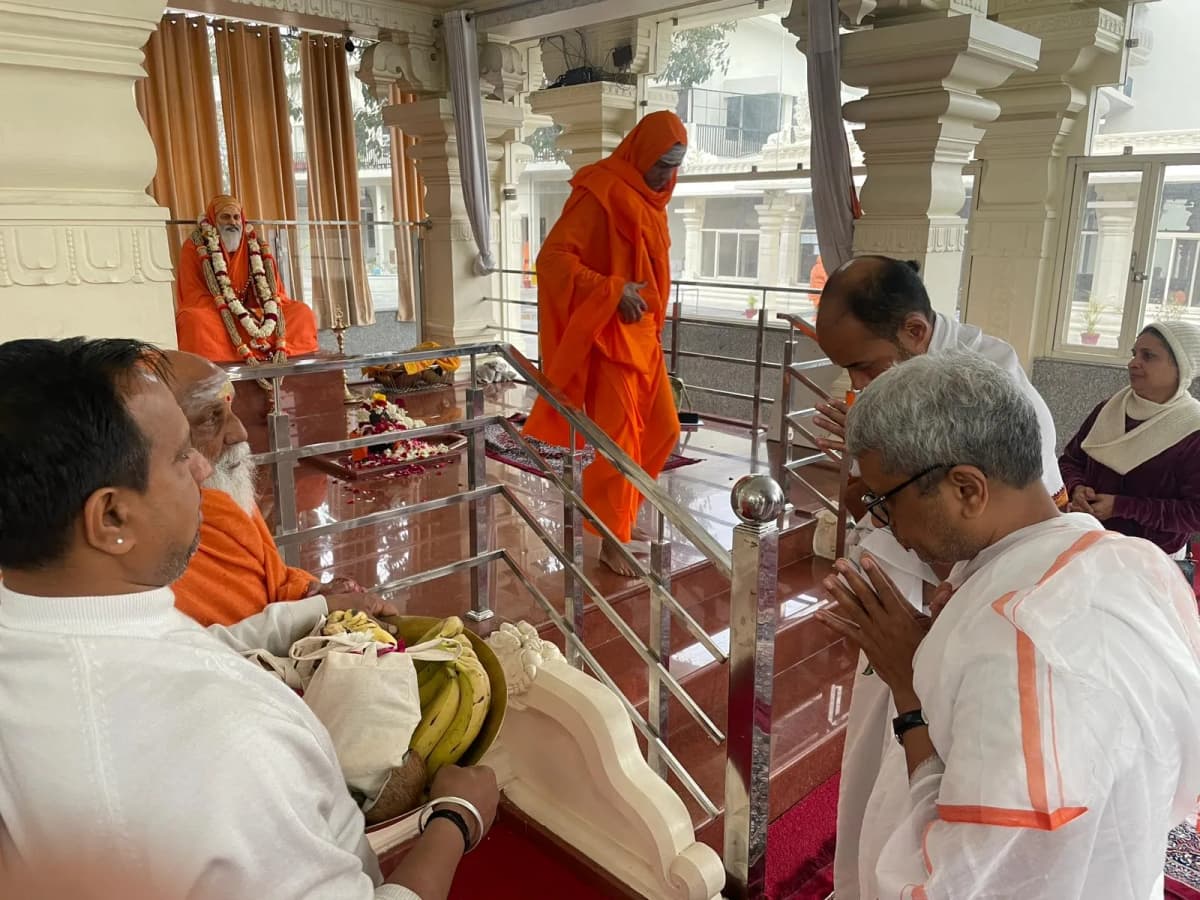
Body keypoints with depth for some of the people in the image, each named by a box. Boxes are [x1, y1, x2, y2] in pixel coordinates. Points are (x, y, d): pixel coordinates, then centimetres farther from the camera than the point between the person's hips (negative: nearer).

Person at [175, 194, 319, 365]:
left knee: (302, 313, -15)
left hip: (257, 317, 4)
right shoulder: (194, 247, -1)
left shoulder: (256, 246, 7)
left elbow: (275, 293, 3)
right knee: (195, 320, -36)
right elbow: (194, 298, -8)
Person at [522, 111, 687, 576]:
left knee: (662, 429, 13)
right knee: (618, 435, -3)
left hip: (643, 334, 9)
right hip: (607, 335, -9)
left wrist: (653, 324, 16)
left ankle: (621, 517, 29)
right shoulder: (600, 192, -15)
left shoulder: (648, 197, 12)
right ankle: (612, 540, 10)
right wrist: (612, 292, -26)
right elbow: (552, 258, -22)